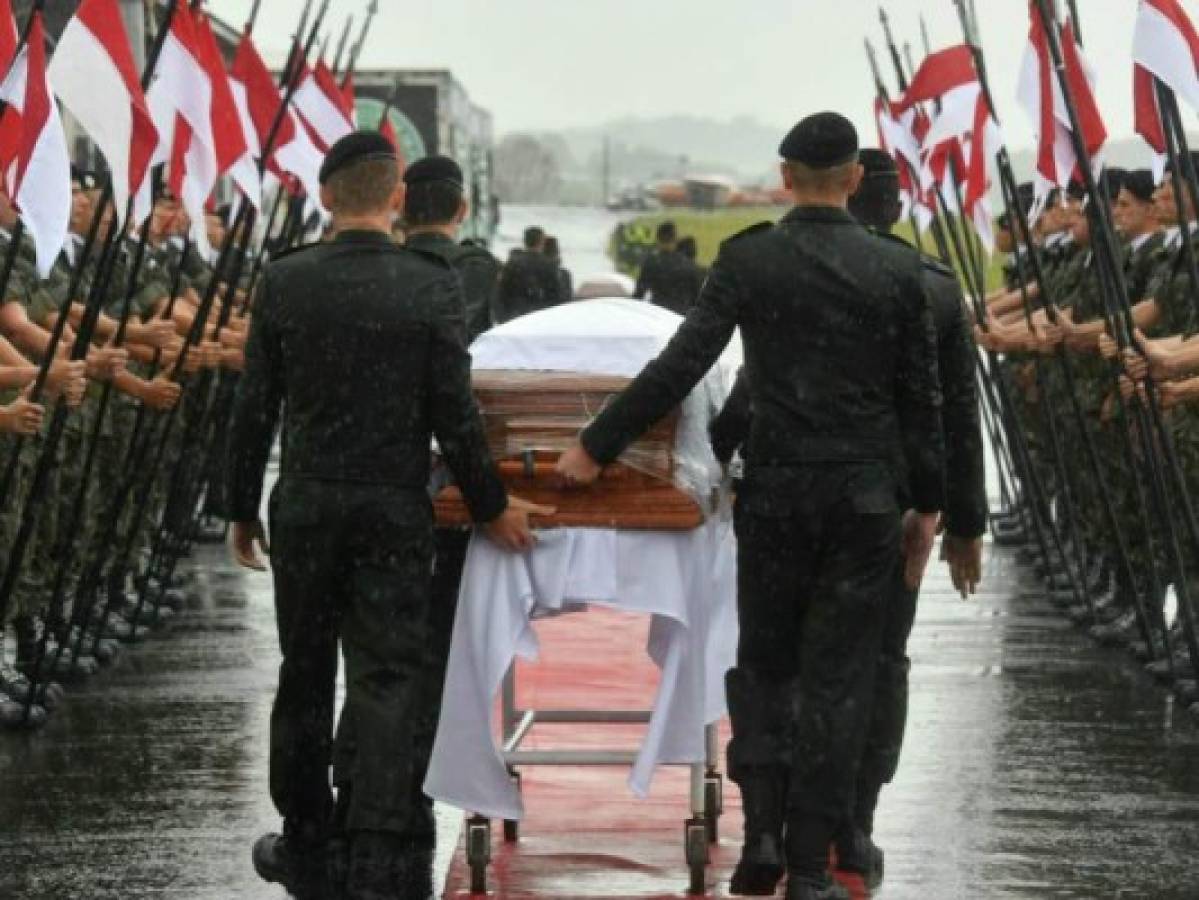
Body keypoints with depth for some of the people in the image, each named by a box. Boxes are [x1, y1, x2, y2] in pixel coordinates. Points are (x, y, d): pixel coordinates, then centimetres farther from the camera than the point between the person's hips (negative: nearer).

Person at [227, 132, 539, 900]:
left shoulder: (285, 283, -3)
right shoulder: (431, 285, -8)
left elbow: (255, 409, 0)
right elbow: (454, 413, -9)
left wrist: (243, 508, 10)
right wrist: (491, 506, 2)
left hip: (305, 510, 2)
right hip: (396, 512, -2)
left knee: (305, 677, 14)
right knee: (386, 680, 0)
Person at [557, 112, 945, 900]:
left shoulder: (748, 259, -5)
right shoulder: (898, 270, -1)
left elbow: (680, 367, -9)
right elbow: (921, 400, 2)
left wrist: (597, 448, -2)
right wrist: (927, 507, 12)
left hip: (776, 491, 0)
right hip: (865, 497, 0)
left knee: (764, 661, 15)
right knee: (837, 678, 5)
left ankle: (762, 829, 1)